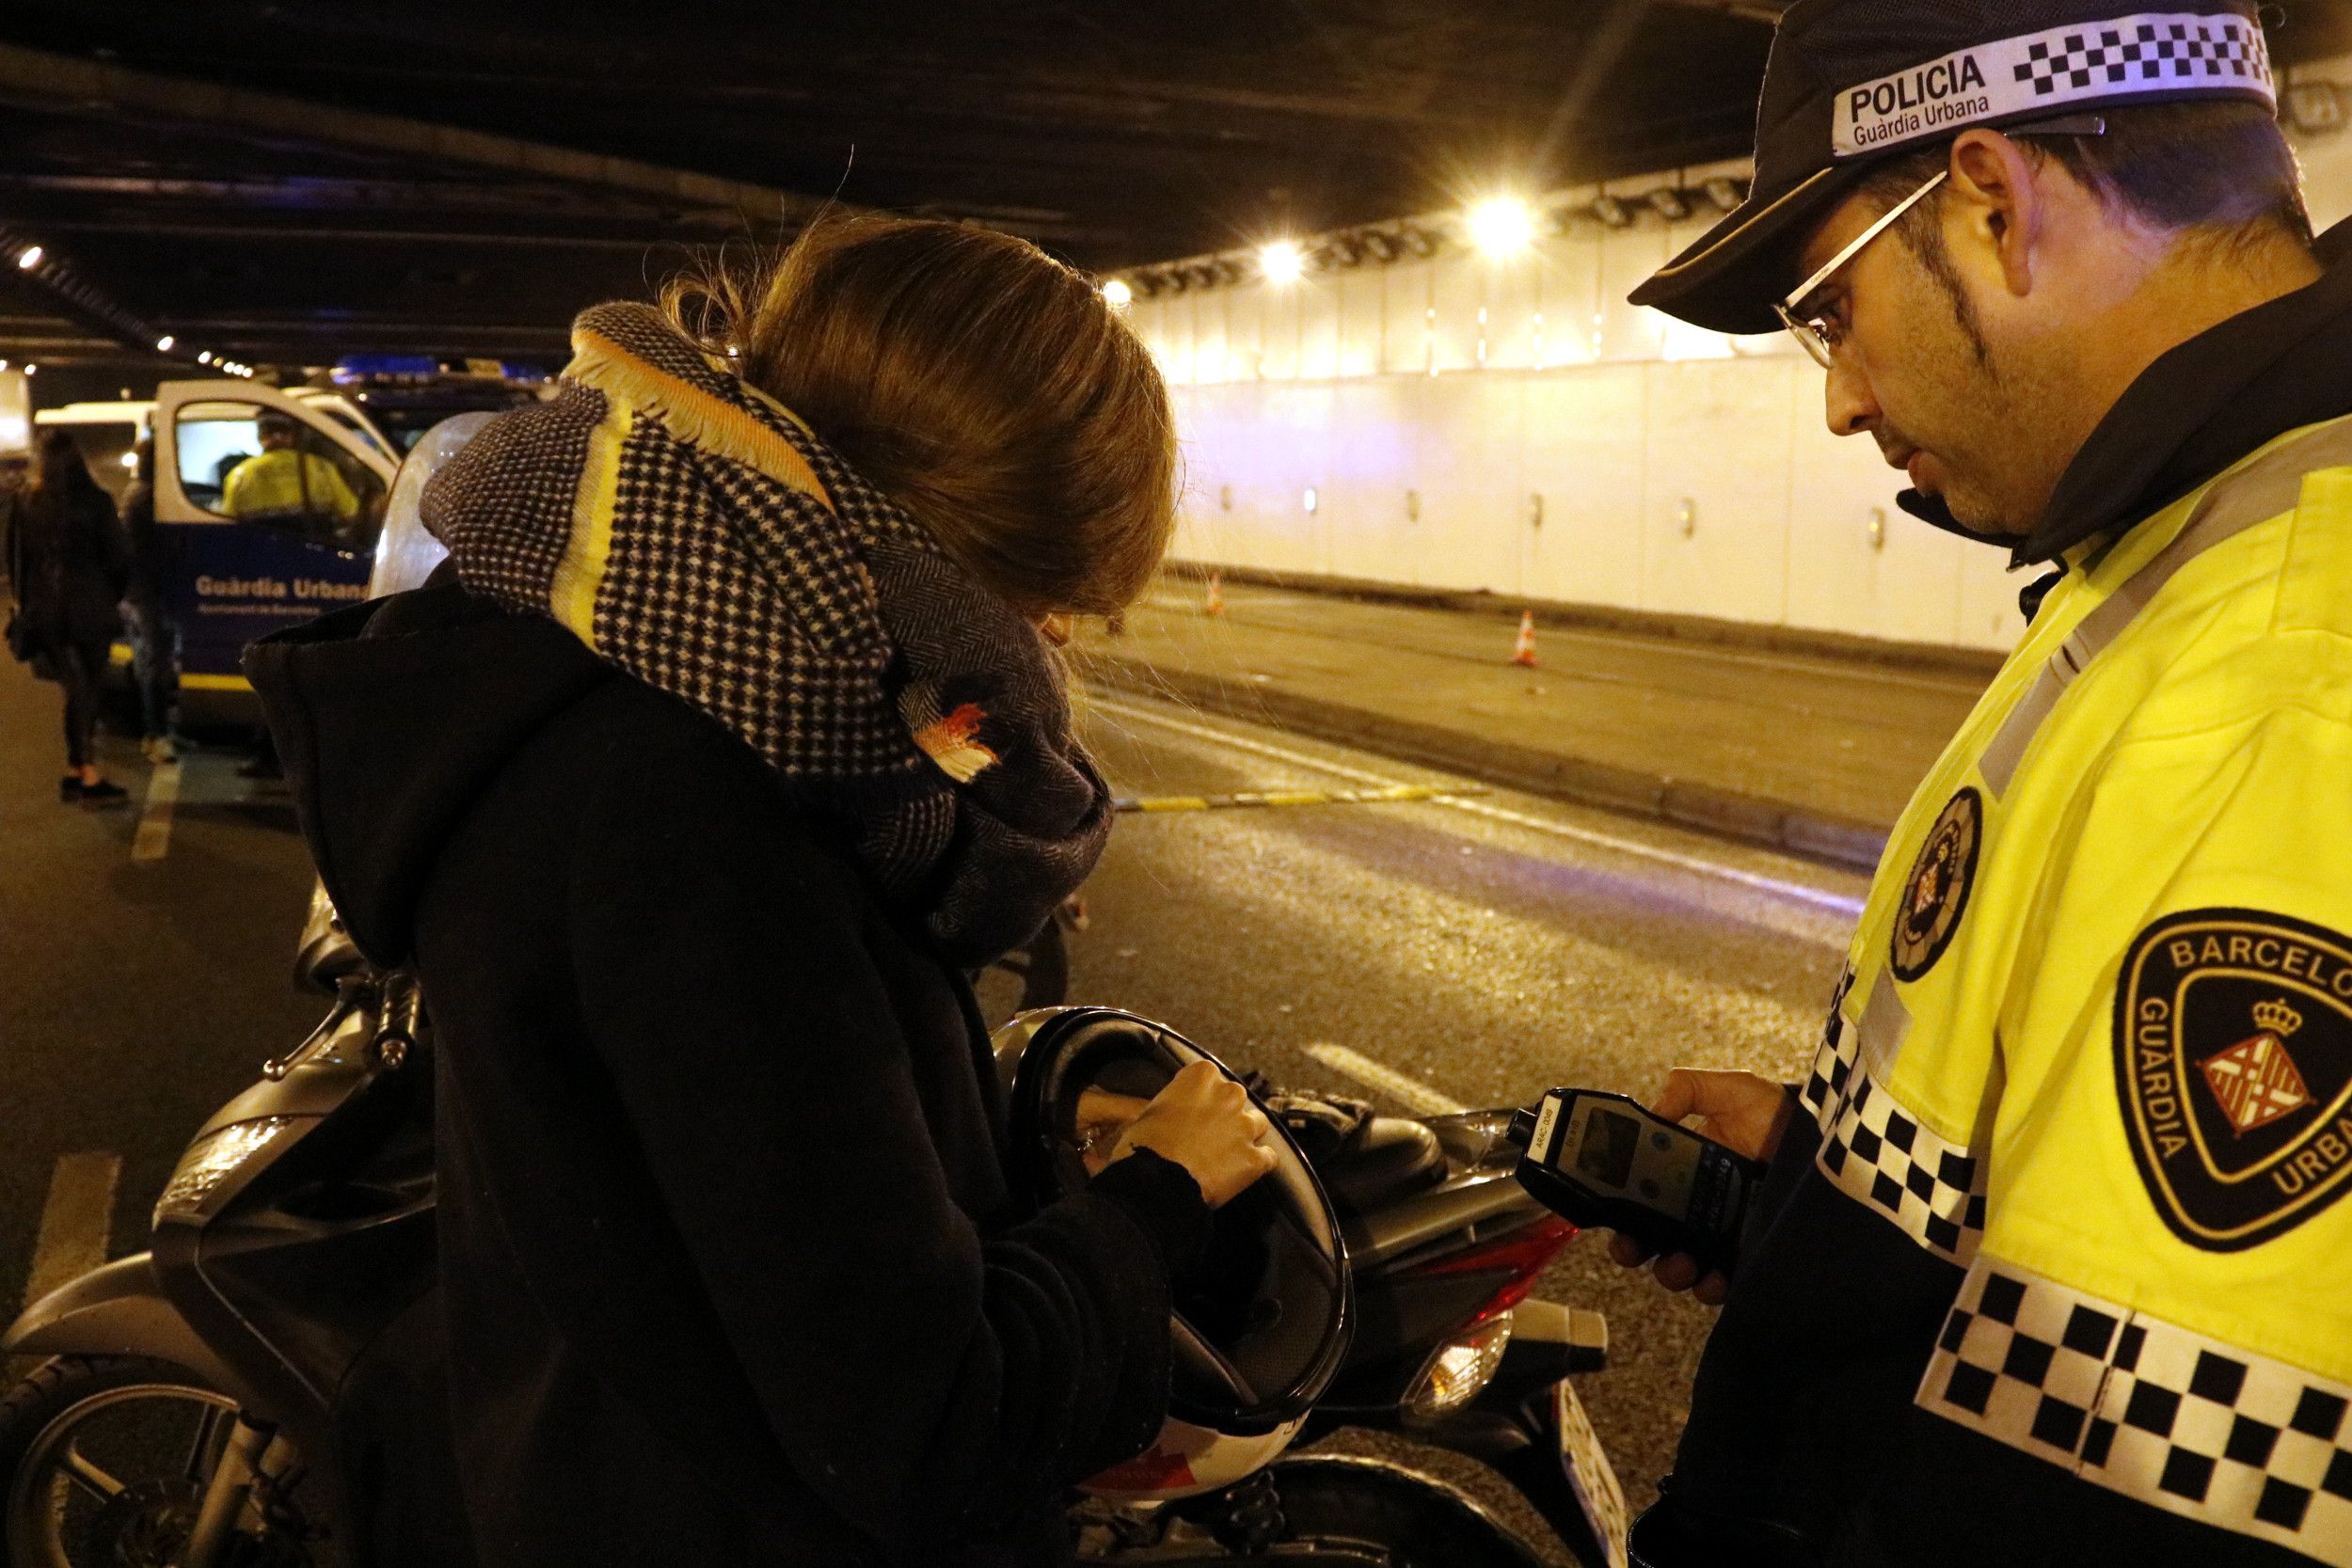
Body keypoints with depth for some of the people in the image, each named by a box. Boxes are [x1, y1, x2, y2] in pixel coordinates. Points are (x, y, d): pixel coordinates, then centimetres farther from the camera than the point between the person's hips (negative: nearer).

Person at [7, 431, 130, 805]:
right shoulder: (95, 501, -8)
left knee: (76, 690, 12)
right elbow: (117, 557, -5)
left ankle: (75, 773, 12)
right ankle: (88, 778, -1)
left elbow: (15, 559, 8)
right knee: (85, 692, 1)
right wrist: (112, 598, 11)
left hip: (45, 614, 3)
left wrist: (26, 604, 17)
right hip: (91, 609, -3)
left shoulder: (25, 502, 2)